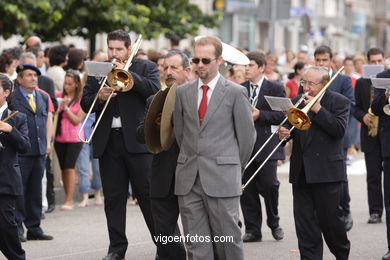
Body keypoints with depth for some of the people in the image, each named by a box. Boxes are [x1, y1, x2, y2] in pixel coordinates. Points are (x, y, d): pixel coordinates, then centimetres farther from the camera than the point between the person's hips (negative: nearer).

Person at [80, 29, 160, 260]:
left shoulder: (146, 67, 6)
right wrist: (99, 97, -12)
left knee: (148, 194, -2)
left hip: (137, 139, -3)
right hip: (108, 142, 3)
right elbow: (85, 104, 9)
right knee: (113, 197, 4)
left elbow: (154, 90, -13)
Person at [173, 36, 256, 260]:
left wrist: (234, 169, 8)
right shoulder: (183, 92, 11)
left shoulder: (236, 93, -1)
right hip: (189, 180, 4)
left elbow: (247, 135, 3)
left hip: (222, 180, -4)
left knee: (228, 239, -1)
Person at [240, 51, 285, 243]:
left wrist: (260, 115, -15)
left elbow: (283, 115, -6)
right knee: (247, 189, 2)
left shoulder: (275, 89, 1)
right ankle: (252, 229, 10)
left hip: (266, 145, -3)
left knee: (269, 185, -5)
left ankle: (274, 224, 18)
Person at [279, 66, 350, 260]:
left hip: (327, 170, -5)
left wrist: (318, 109, -18)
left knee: (330, 218, 2)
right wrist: (284, 133, -6)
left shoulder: (339, 102, -2)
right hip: (301, 171, 5)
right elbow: (291, 129, 17)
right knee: (303, 219, 1)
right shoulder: (296, 101, 13)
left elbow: (339, 129, -15)